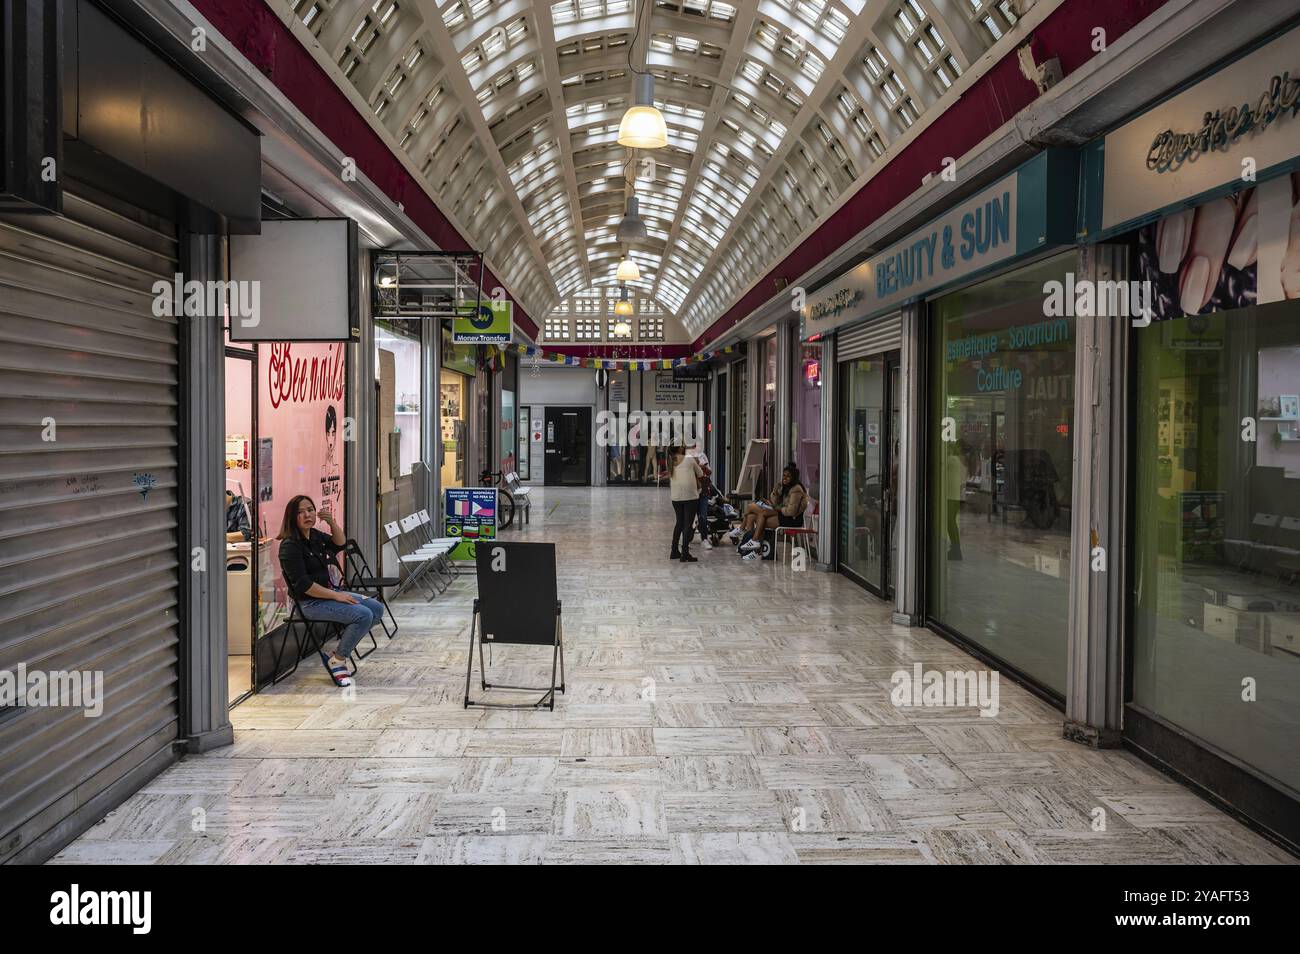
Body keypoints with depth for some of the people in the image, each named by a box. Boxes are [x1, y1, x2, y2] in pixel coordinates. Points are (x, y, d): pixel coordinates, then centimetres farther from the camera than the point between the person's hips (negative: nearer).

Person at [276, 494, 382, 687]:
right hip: (310, 602, -9)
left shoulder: (314, 535, 7)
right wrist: (335, 595, -19)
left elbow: (339, 544, 19)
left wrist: (332, 522, -1)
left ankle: (342, 649, 4)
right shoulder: (289, 546, -17)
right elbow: (303, 584, -21)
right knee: (363, 615, -23)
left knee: (377, 608, 1)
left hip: (330, 592, 9)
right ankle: (337, 660, -6)